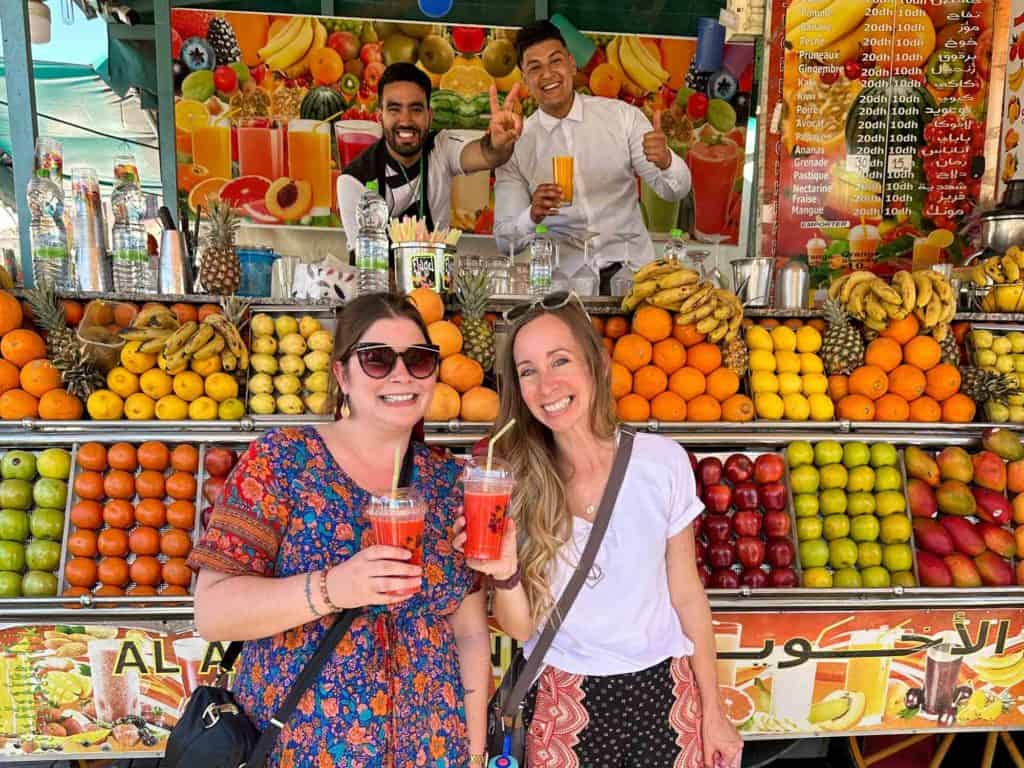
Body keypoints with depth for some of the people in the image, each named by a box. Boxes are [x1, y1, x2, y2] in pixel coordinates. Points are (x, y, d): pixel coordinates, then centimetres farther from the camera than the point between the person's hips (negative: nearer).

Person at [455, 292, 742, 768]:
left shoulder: (662, 461, -13)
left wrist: (713, 712, 5)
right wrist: (505, 574, -30)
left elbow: (686, 594, -2)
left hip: (661, 694, 1)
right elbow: (521, 627, -9)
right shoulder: (513, 481, -13)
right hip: (563, 707, 0)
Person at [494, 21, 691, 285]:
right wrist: (532, 216, -21)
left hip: (631, 267, 1)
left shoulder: (622, 116, 3)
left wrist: (665, 161, -18)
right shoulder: (514, 145, 1)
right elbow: (504, 240, -1)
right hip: (564, 277, -1)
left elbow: (676, 190, 4)